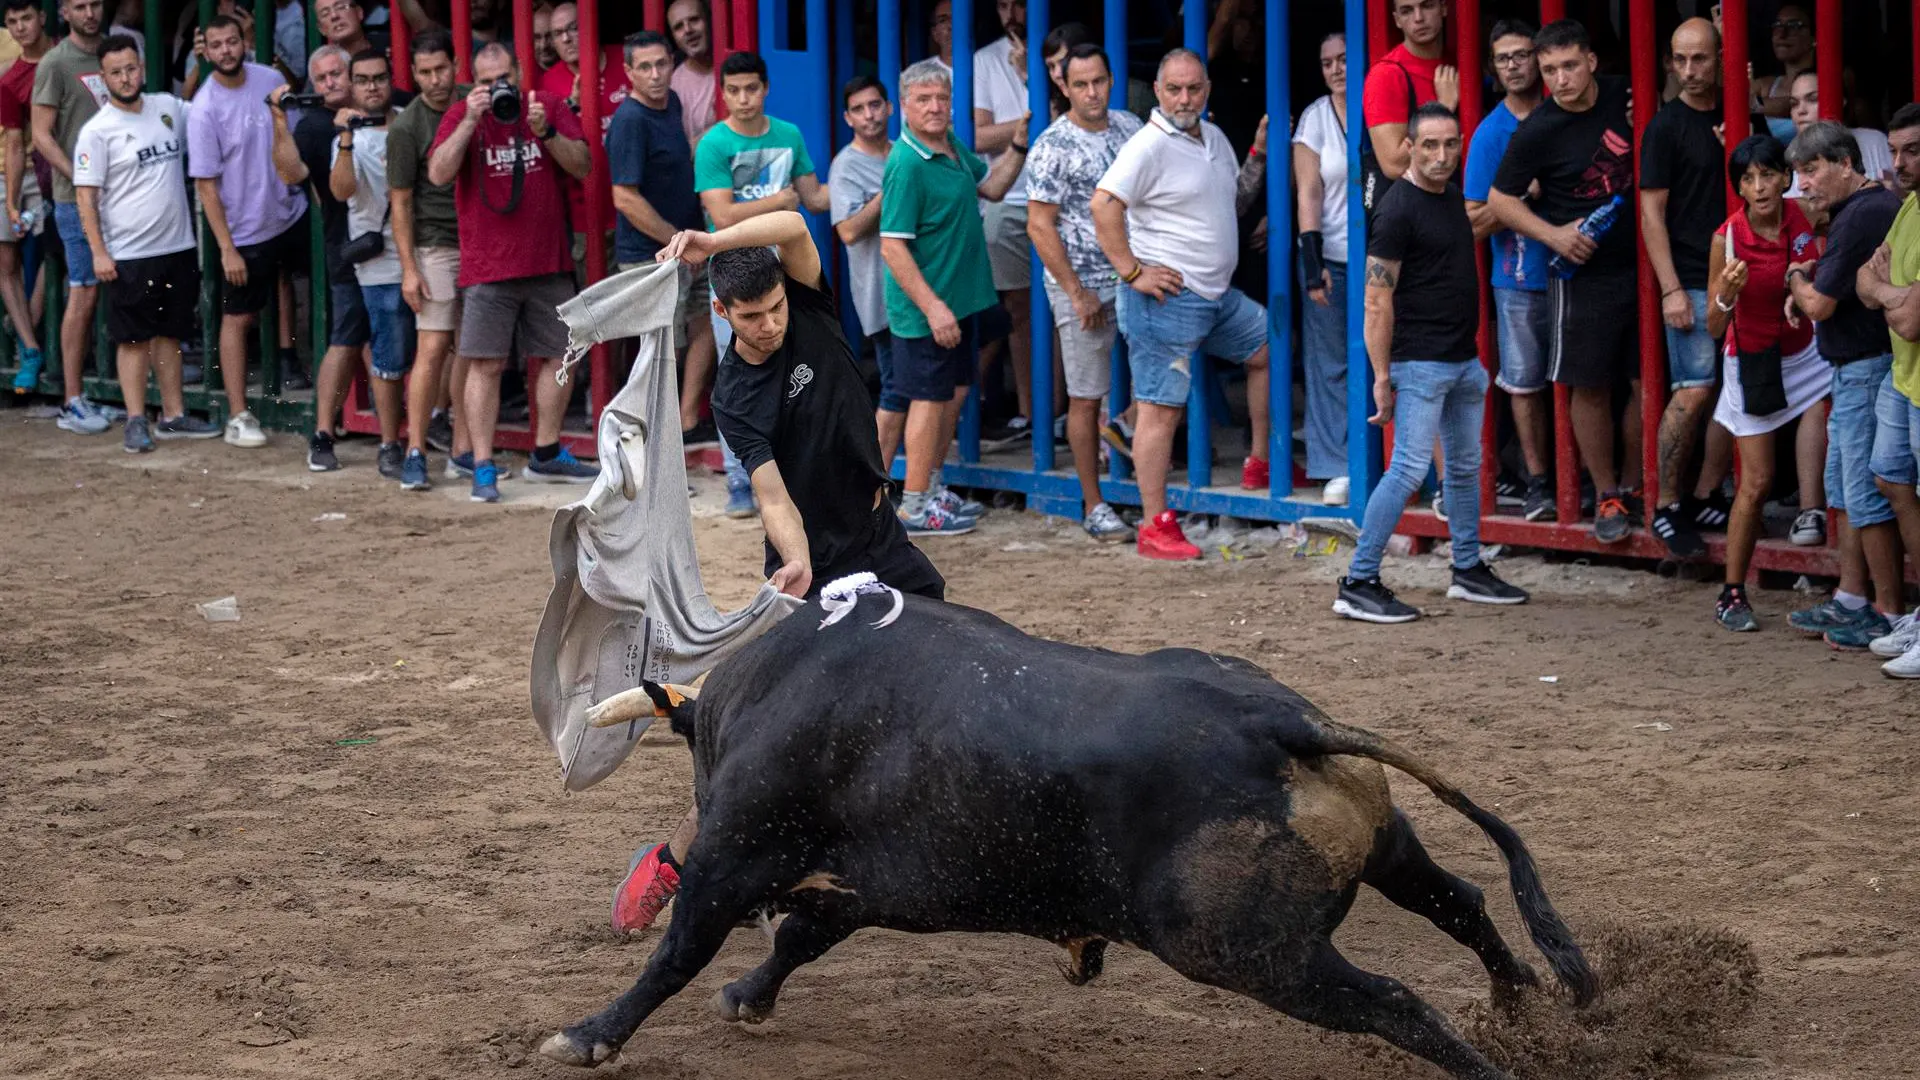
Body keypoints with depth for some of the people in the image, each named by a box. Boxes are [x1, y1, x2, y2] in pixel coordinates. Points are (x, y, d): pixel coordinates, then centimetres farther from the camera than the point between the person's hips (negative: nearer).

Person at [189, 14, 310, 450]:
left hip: (292, 214, 5)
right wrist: (227, 249, -17)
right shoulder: (204, 110, -16)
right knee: (238, 318, 2)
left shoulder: (270, 80, -2)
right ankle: (239, 417, 4)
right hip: (246, 232, -5)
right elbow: (206, 184, -15)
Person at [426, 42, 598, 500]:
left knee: (559, 358, 11)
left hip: (548, 264, 3)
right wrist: (471, 121, -20)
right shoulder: (461, 114, 0)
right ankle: (483, 469, -6)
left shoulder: (550, 109, 5)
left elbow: (582, 166, -2)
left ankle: (546, 455, 27)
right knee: (486, 365, -8)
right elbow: (438, 174, -12)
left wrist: (545, 132, -17)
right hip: (488, 268, -3)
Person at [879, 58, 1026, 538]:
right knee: (930, 399, -1)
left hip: (960, 300, 9)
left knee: (954, 392, 17)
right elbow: (892, 247, -24)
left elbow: (991, 186, 23)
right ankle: (915, 508, 8)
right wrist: (933, 307, -27)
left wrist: (1019, 145, 8)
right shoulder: (906, 166, -22)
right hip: (927, 308, -9)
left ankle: (932, 489, 29)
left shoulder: (952, 148, 6)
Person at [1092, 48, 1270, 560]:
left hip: (1218, 294, 9)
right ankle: (1155, 528, -5)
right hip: (1168, 296, -9)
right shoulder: (1149, 146, -15)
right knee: (1161, 410, -7)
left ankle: (1260, 464, 30)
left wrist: (1259, 156, 13)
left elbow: (1235, 202, 27)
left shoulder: (1213, 139, 13)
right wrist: (1132, 272, -23)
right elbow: (1104, 205, -25)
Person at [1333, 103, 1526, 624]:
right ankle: (1358, 585, -8)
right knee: (1409, 469, -11)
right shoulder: (1398, 208, -15)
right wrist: (1382, 376, -19)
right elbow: (1378, 300, -17)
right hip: (1420, 364, -9)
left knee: (1466, 467, 16)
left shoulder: (1454, 198, 10)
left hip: (1464, 361, 9)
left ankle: (1469, 571, 28)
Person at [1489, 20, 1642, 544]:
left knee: (1648, 383, 4)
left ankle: (1635, 482, 21)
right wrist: (1553, 234, -14)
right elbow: (1500, 199, -2)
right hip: (1584, 275, -3)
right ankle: (1606, 496, 15)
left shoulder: (1623, 96, -1)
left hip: (1642, 264, 3)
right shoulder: (1538, 131, -11)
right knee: (1591, 388, 2)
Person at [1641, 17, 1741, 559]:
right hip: (1693, 280, -6)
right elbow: (1652, 213, -7)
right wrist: (1671, 289, -13)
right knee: (1694, 391, -12)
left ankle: (1703, 499, 13)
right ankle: (1666, 507, -4)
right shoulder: (1667, 127, -4)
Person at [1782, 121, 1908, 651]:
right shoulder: (1877, 205, 13)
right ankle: (1851, 601, 25)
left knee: (1867, 495, -5)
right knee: (1842, 487, 17)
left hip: (1869, 370, -11)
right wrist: (1811, 276, 7)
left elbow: (1820, 305, -19)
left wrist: (1796, 278, 1)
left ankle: (1889, 613, 1)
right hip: (1854, 369, 11)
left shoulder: (1860, 217, -20)